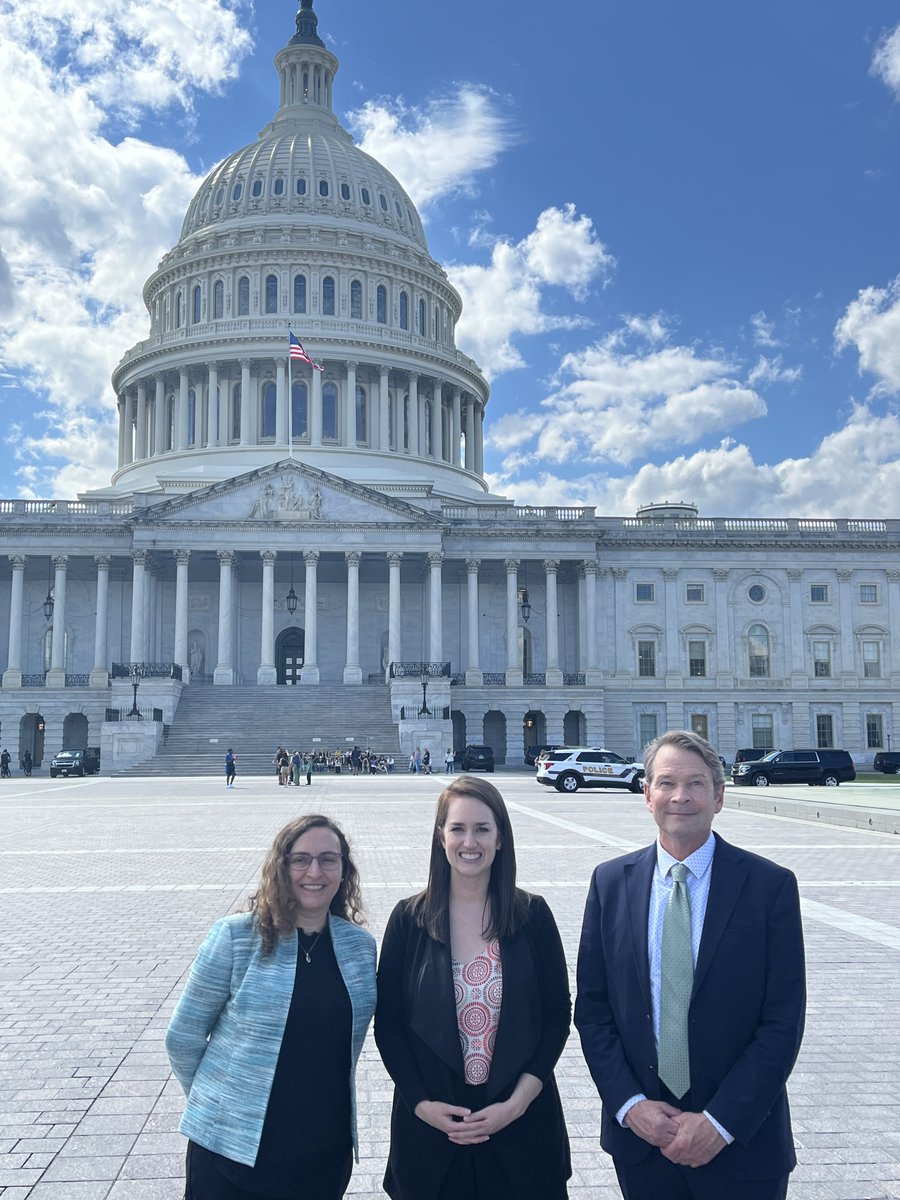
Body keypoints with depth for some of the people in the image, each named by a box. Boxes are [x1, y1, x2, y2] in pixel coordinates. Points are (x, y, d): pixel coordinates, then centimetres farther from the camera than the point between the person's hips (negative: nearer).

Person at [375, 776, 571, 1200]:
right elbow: (388, 1025, 0)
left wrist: (518, 1102, -9)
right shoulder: (409, 919, -4)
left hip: (521, 1123, 0)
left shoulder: (532, 915, -4)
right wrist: (422, 1104, -10)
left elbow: (557, 1016, -1)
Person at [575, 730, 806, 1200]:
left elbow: (783, 1023, -10)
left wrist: (720, 1123, -13)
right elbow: (592, 1009, 2)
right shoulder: (610, 882, -1)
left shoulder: (771, 886, -9)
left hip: (741, 1143, -2)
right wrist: (630, 1104, -8)